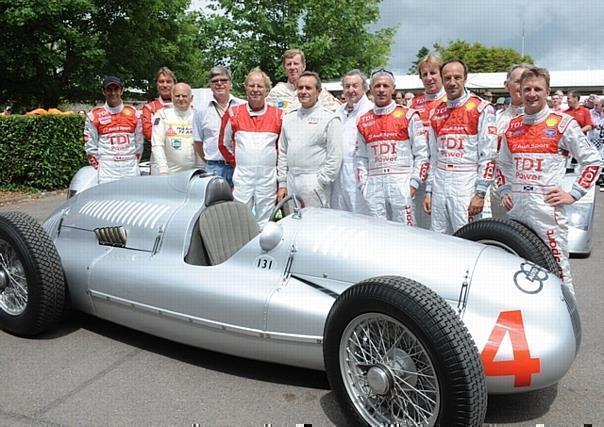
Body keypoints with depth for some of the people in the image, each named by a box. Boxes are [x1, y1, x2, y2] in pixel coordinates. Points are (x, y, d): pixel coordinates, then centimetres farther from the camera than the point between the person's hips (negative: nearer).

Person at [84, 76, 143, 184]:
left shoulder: (132, 112, 10)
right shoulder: (94, 115, 4)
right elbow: (90, 146, 6)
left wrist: (134, 162, 12)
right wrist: (99, 167, 4)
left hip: (130, 168, 2)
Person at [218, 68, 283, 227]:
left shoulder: (278, 115, 3)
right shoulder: (233, 113, 5)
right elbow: (224, 144, 13)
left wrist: (276, 163, 6)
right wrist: (236, 163, 9)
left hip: (268, 178, 0)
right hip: (242, 177, 0)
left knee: (265, 224, 8)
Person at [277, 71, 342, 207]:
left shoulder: (329, 119, -4)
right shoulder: (289, 118, 14)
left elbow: (335, 157, -8)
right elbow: (283, 153, 16)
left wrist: (320, 183, -11)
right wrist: (282, 183, 11)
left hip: (314, 184, -5)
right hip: (291, 182, 5)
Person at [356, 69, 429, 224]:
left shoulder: (408, 116, 4)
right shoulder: (363, 121, 14)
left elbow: (421, 154, 1)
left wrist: (414, 183, -7)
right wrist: (363, 185, 7)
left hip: (401, 183, -3)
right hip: (374, 185, 3)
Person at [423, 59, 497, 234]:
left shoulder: (481, 108, -4)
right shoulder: (436, 113, 13)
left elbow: (488, 155, -8)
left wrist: (480, 193, -13)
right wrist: (428, 191, 14)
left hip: (466, 186, -5)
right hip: (439, 186, 5)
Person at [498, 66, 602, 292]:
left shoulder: (562, 123, -2)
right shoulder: (512, 126, 12)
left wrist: (573, 194, -5)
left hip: (547, 207, -5)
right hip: (516, 208, 5)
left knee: (558, 269, -2)